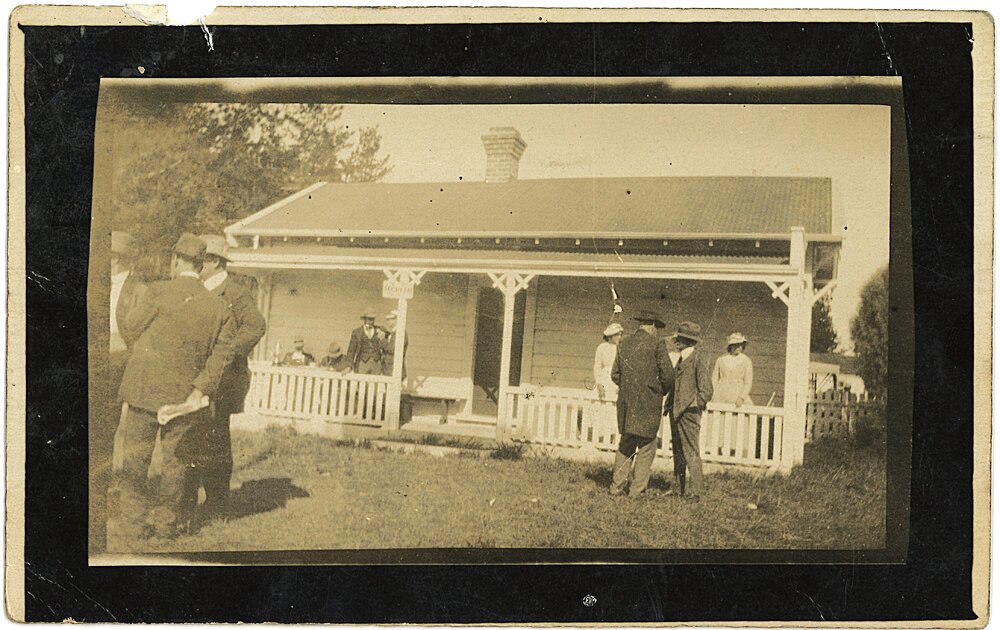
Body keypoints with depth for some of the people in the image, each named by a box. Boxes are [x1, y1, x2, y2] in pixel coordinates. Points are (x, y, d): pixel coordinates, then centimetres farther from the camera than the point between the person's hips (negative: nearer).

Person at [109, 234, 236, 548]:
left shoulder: (160, 293, -11)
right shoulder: (218, 307, -1)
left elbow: (131, 326, 2)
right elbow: (223, 352, -8)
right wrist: (201, 390, -10)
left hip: (144, 391, -2)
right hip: (184, 397, 3)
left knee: (134, 460, 8)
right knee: (176, 460, 16)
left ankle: (129, 525, 12)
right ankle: (168, 519, 26)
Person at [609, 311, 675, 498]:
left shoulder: (623, 344, 7)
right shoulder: (656, 344, -7)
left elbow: (615, 374, 10)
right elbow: (667, 374, -9)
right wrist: (662, 391, 10)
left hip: (626, 403, 5)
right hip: (648, 404, -5)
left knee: (625, 444, 14)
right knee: (646, 446, 3)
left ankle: (617, 486, 13)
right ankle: (636, 490, 2)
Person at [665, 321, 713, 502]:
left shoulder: (697, 360, -12)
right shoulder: (681, 359, 15)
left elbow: (706, 392, -14)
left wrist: (690, 407, -15)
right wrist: (670, 404, 14)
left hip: (689, 413, -9)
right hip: (676, 413, 9)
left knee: (691, 453, -5)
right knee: (678, 453, 14)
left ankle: (694, 492, -2)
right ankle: (678, 488, 23)